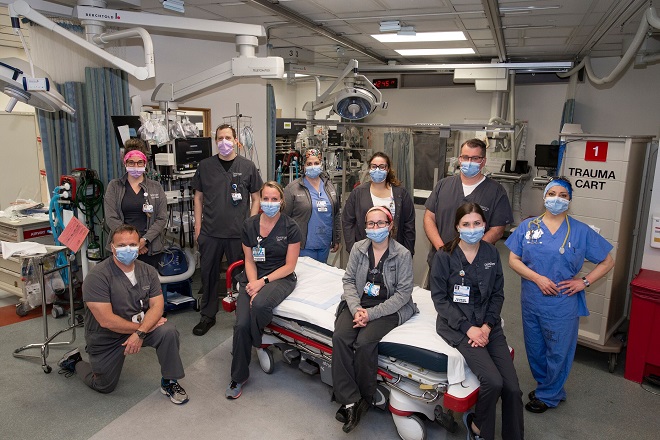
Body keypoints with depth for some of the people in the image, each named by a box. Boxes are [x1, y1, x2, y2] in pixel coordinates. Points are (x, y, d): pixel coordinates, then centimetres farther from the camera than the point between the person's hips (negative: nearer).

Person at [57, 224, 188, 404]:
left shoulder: (148, 271, -6)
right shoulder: (97, 276, -23)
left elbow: (157, 305, -12)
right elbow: (106, 320, -27)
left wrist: (140, 333, -28)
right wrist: (140, 326, -21)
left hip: (141, 327, 3)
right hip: (106, 338, -3)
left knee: (168, 331, -24)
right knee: (105, 387, 10)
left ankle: (169, 382, -5)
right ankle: (74, 361, 39)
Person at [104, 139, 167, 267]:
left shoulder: (156, 187, 9)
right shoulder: (114, 186, 7)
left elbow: (162, 218, 2)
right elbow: (111, 218, -1)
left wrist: (144, 240, -10)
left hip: (149, 247, 1)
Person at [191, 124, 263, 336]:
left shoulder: (247, 166, 2)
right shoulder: (205, 166, 6)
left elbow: (256, 198, 5)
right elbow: (198, 197, 11)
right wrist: (198, 226, 6)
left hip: (239, 233, -1)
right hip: (210, 233, 2)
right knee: (208, 275, 9)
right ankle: (207, 316, 25)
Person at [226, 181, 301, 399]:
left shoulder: (290, 227, -7)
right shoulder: (249, 225, 3)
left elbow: (289, 266, -6)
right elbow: (249, 261, 6)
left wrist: (263, 282, -16)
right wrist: (253, 284, -12)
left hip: (280, 278, -3)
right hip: (253, 277, 3)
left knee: (260, 304, -36)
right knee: (242, 324, -19)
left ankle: (256, 343, -1)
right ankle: (238, 377, 3)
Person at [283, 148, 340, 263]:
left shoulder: (329, 186, 10)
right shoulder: (293, 188, -6)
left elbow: (336, 215, 15)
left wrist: (336, 239, 14)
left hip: (325, 245, 5)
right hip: (305, 246, -5)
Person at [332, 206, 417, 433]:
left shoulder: (402, 254, -8)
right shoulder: (358, 248, 4)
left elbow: (403, 293, -10)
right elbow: (349, 280, 5)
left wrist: (372, 313, -17)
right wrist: (356, 308, -13)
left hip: (388, 308, -4)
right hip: (358, 304, 4)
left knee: (364, 342, -28)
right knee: (340, 337, -24)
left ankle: (364, 398, -4)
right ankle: (349, 400, -18)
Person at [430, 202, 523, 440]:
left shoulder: (491, 253, 5)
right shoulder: (444, 256, -7)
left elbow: (497, 294, 8)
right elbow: (440, 298, -7)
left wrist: (487, 326, -6)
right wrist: (468, 328, -14)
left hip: (488, 324, 4)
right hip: (456, 324, -4)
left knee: (513, 388, -8)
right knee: (493, 382, -21)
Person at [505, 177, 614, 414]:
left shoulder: (581, 231, -3)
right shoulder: (528, 226, 1)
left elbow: (607, 262, 4)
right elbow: (513, 260, -2)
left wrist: (584, 281, -8)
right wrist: (538, 278, -15)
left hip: (563, 304, -2)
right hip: (532, 301, 3)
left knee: (558, 352, 10)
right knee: (535, 349, 16)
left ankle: (548, 395, 31)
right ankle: (545, 384, 40)